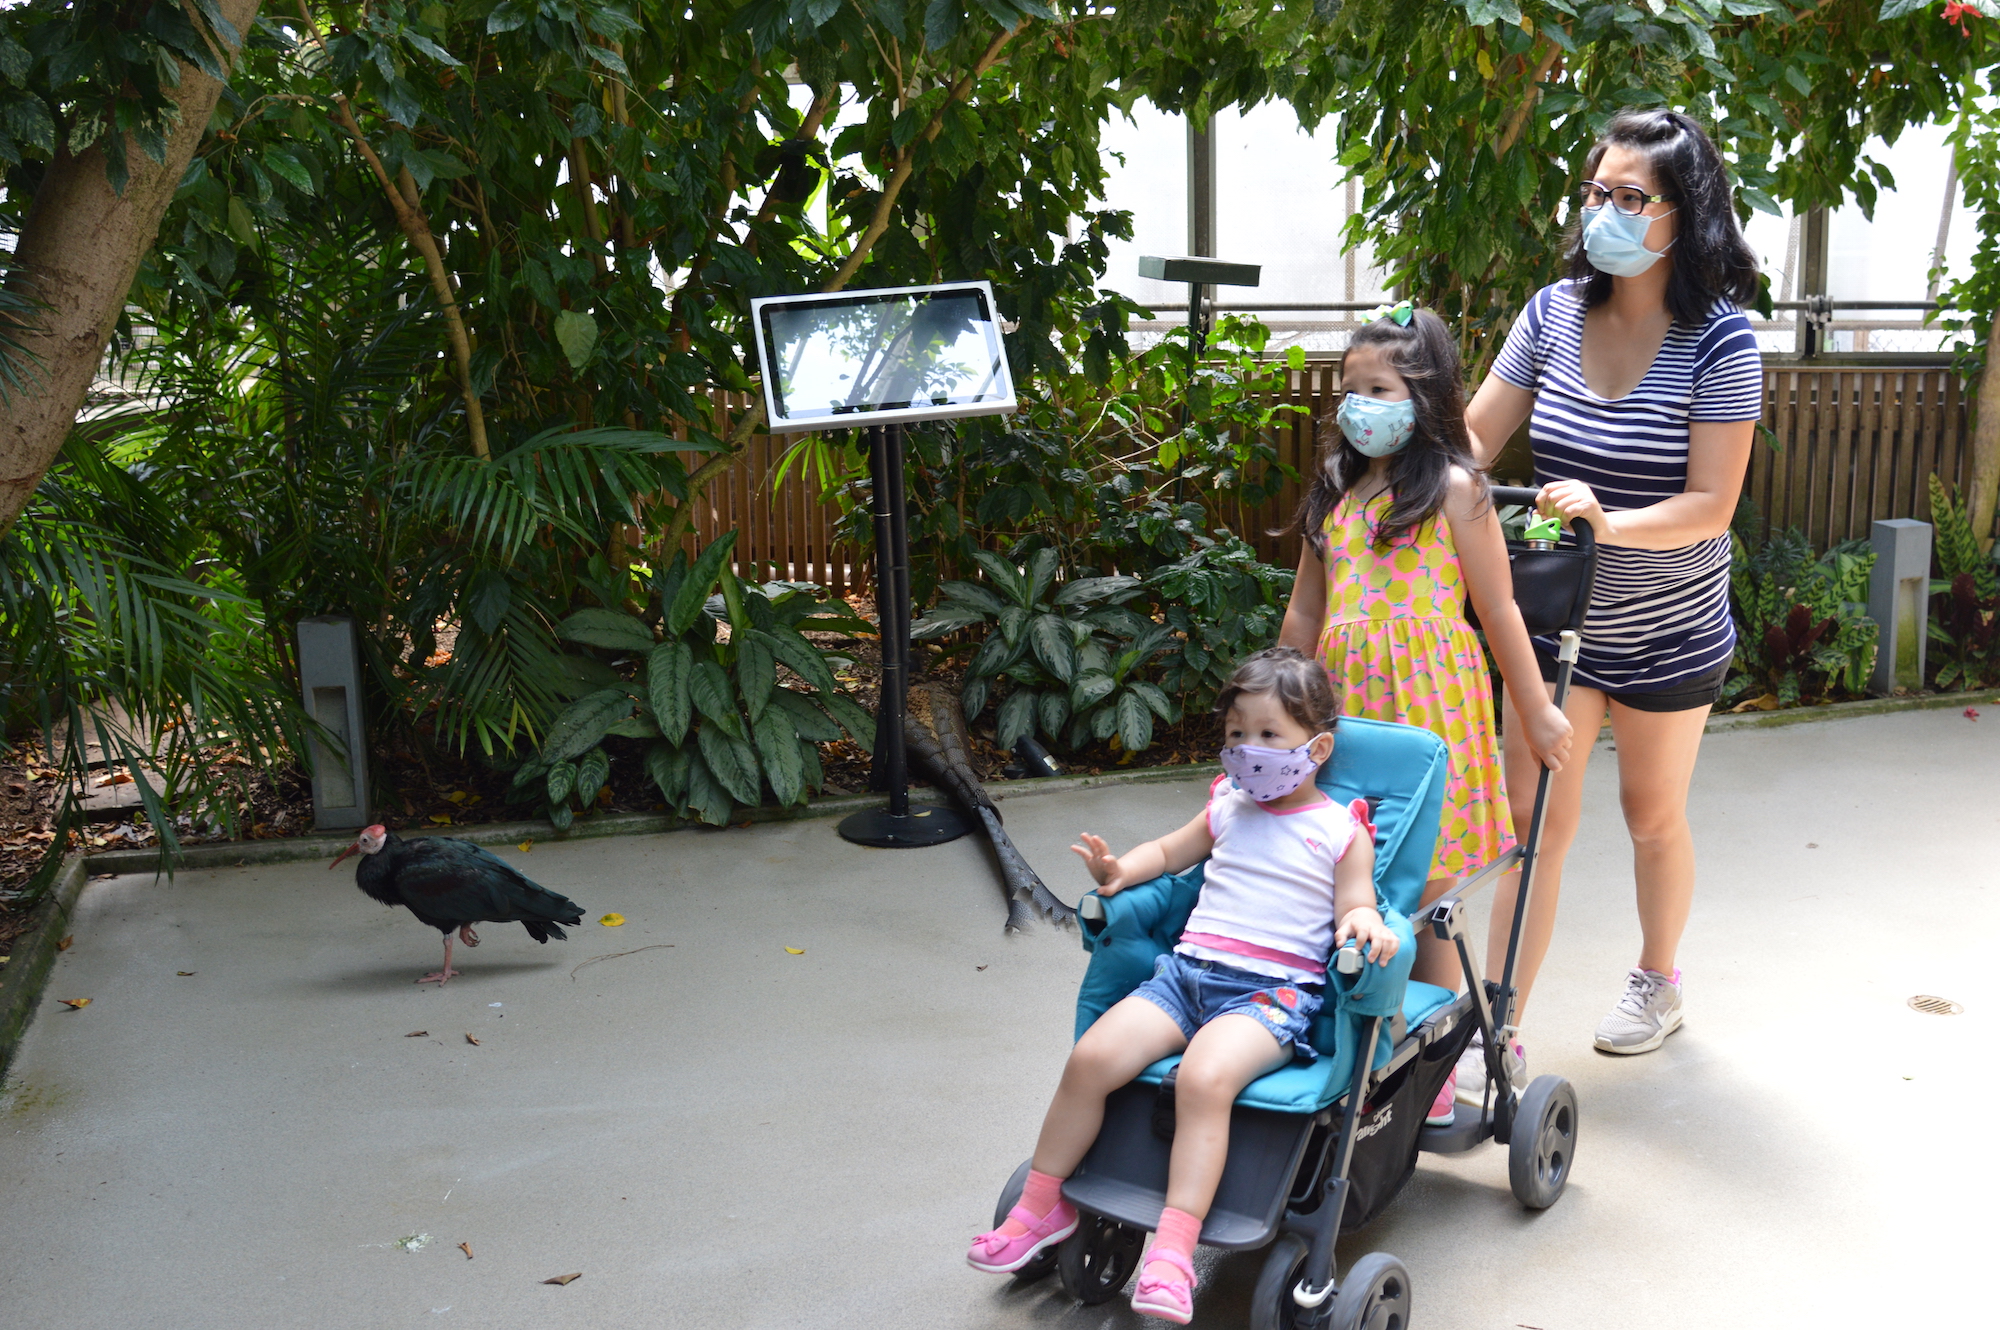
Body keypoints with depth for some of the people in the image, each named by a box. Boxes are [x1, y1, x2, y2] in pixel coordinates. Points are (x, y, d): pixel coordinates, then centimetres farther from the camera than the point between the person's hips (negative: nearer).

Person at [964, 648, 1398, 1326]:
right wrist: (1122, 869, 13)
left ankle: (1173, 1247, -32)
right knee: (1091, 1056, -16)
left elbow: (1355, 908, 4)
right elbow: (1171, 850, 33)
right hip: (1187, 970, 5)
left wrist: (1365, 921, -21)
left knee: (1204, 1076, -35)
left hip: (1274, 989, -5)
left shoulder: (1341, 831, 7)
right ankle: (1040, 1205, 1)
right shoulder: (1228, 809, 21)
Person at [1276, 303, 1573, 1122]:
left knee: (1422, 901, 2)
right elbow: (1307, 610, 15)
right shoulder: (1335, 489, 10)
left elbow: (1498, 609, -1)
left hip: (1428, 705, -5)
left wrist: (1536, 712, 2)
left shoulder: (1453, 489, -4)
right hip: (1344, 702, 5)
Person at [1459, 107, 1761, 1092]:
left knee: (1652, 813, 17)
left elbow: (1711, 504, -19)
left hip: (1668, 633, -2)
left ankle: (1657, 984, 42)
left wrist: (1608, 521, -35)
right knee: (1533, 820, 2)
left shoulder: (1718, 341, -16)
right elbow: (1476, 435, 0)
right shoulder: (1555, 312, -5)